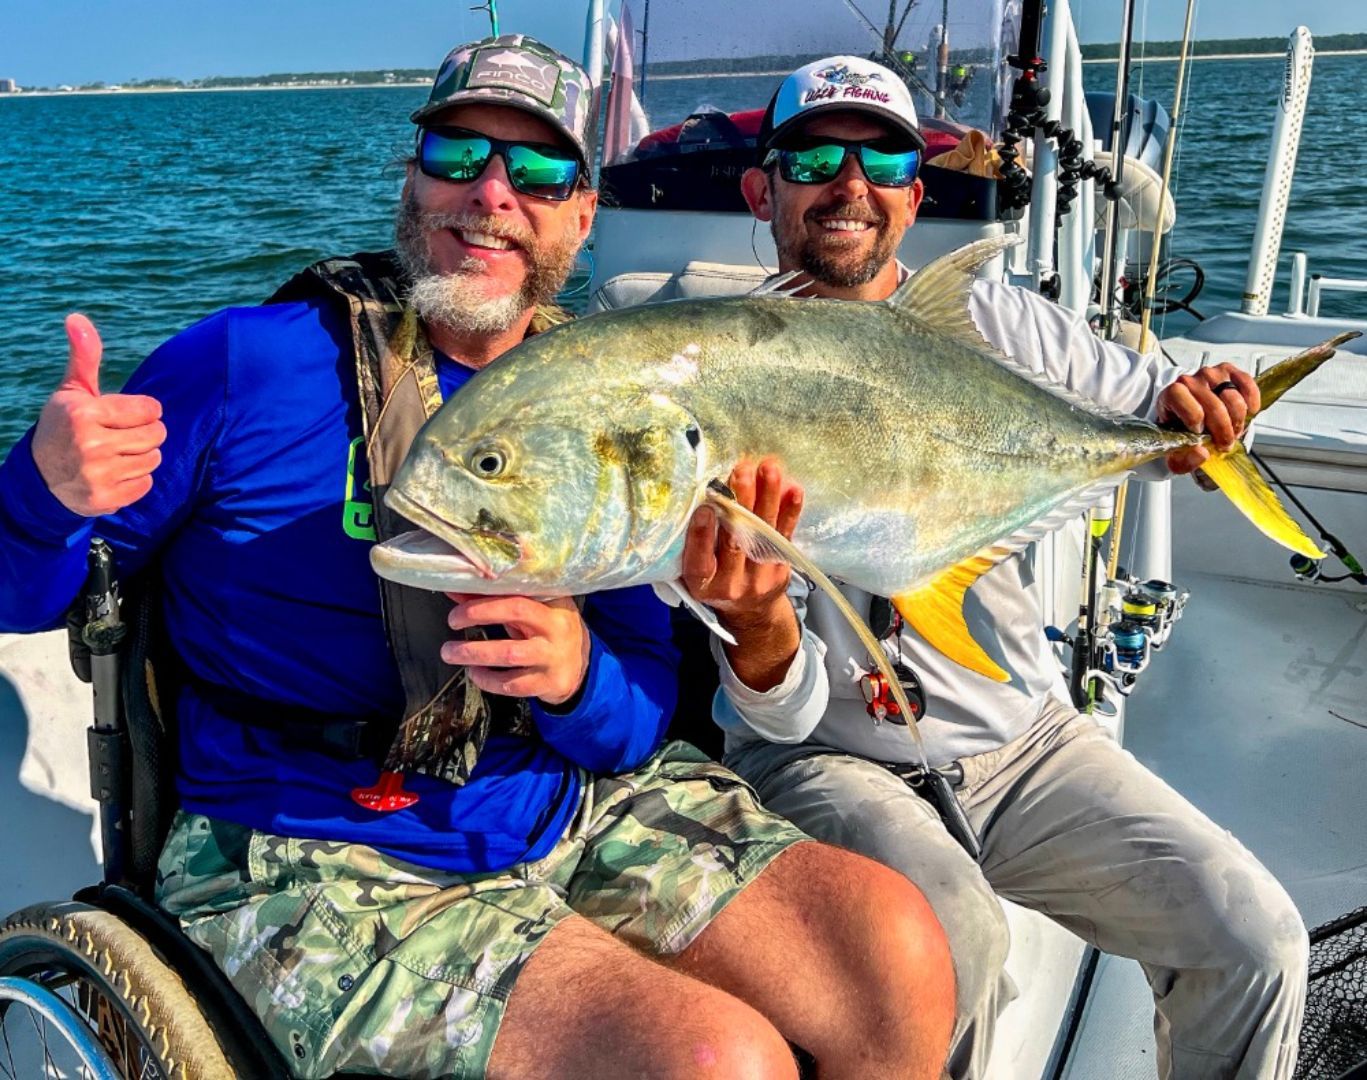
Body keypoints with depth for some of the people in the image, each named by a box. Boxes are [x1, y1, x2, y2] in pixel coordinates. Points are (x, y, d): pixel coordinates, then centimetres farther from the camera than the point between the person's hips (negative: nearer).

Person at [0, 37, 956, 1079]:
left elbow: (640, 723, 5)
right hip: (315, 865, -4)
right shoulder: (245, 363, -8)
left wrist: (578, 674, -19)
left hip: (574, 811, 5)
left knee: (899, 958, -12)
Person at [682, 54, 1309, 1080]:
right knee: (951, 944, -31)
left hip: (1028, 737, 4)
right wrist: (757, 625, -38)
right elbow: (789, 711, -14)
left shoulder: (996, 321, 1)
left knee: (1257, 936, -10)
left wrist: (1188, 413, -14)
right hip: (828, 756, -3)